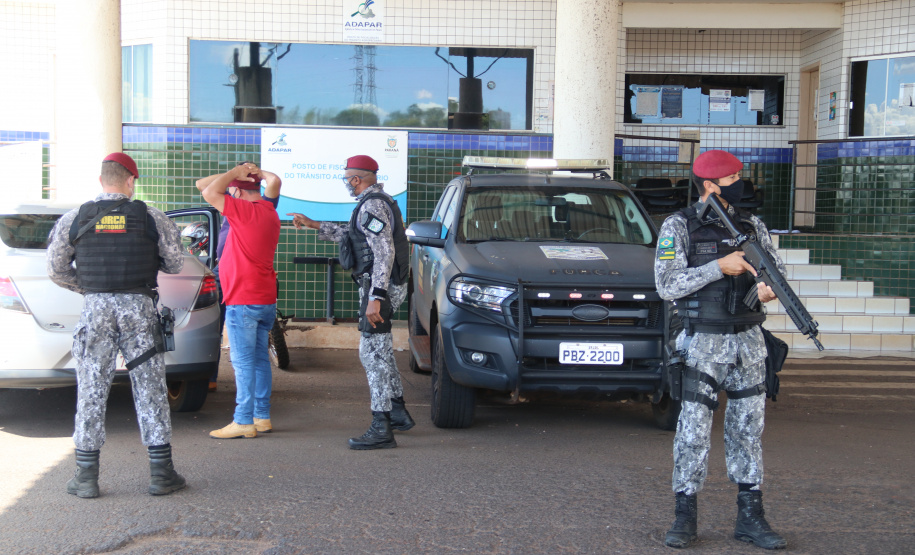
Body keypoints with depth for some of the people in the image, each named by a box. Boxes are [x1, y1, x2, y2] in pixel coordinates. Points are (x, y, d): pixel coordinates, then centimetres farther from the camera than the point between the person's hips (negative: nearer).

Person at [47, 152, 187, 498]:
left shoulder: (73, 219, 3)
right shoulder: (153, 218, 1)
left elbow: (56, 270, 7)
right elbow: (175, 265, 4)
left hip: (95, 308, 1)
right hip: (140, 307, 0)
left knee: (91, 390, 6)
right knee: (150, 388, 5)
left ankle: (86, 477, 9)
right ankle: (161, 474, 8)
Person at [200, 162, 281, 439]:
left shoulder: (247, 211, -15)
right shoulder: (269, 213, 13)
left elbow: (210, 193, -15)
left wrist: (235, 172, -7)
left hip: (243, 301, -9)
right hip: (265, 299, 9)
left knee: (243, 362, -5)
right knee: (259, 359, 13)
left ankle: (244, 422, -3)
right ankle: (262, 417, 18)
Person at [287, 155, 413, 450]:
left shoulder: (372, 206, -16)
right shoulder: (378, 201, 18)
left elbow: (384, 252, -25)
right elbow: (352, 234, 33)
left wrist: (375, 297, -29)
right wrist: (313, 224, 35)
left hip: (380, 286, -11)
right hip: (386, 286, 11)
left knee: (373, 353, -9)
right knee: (379, 351, 19)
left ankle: (382, 429, -9)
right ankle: (398, 412, 28)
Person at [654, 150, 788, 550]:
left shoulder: (752, 225, 9)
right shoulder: (678, 226, -5)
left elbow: (777, 269, 8)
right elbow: (667, 285, -12)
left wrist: (771, 286, -15)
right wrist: (719, 267, -19)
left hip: (748, 342, 5)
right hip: (703, 344, -4)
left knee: (748, 429, 8)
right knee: (693, 431, -2)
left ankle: (750, 517, 17)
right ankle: (685, 517, 9)